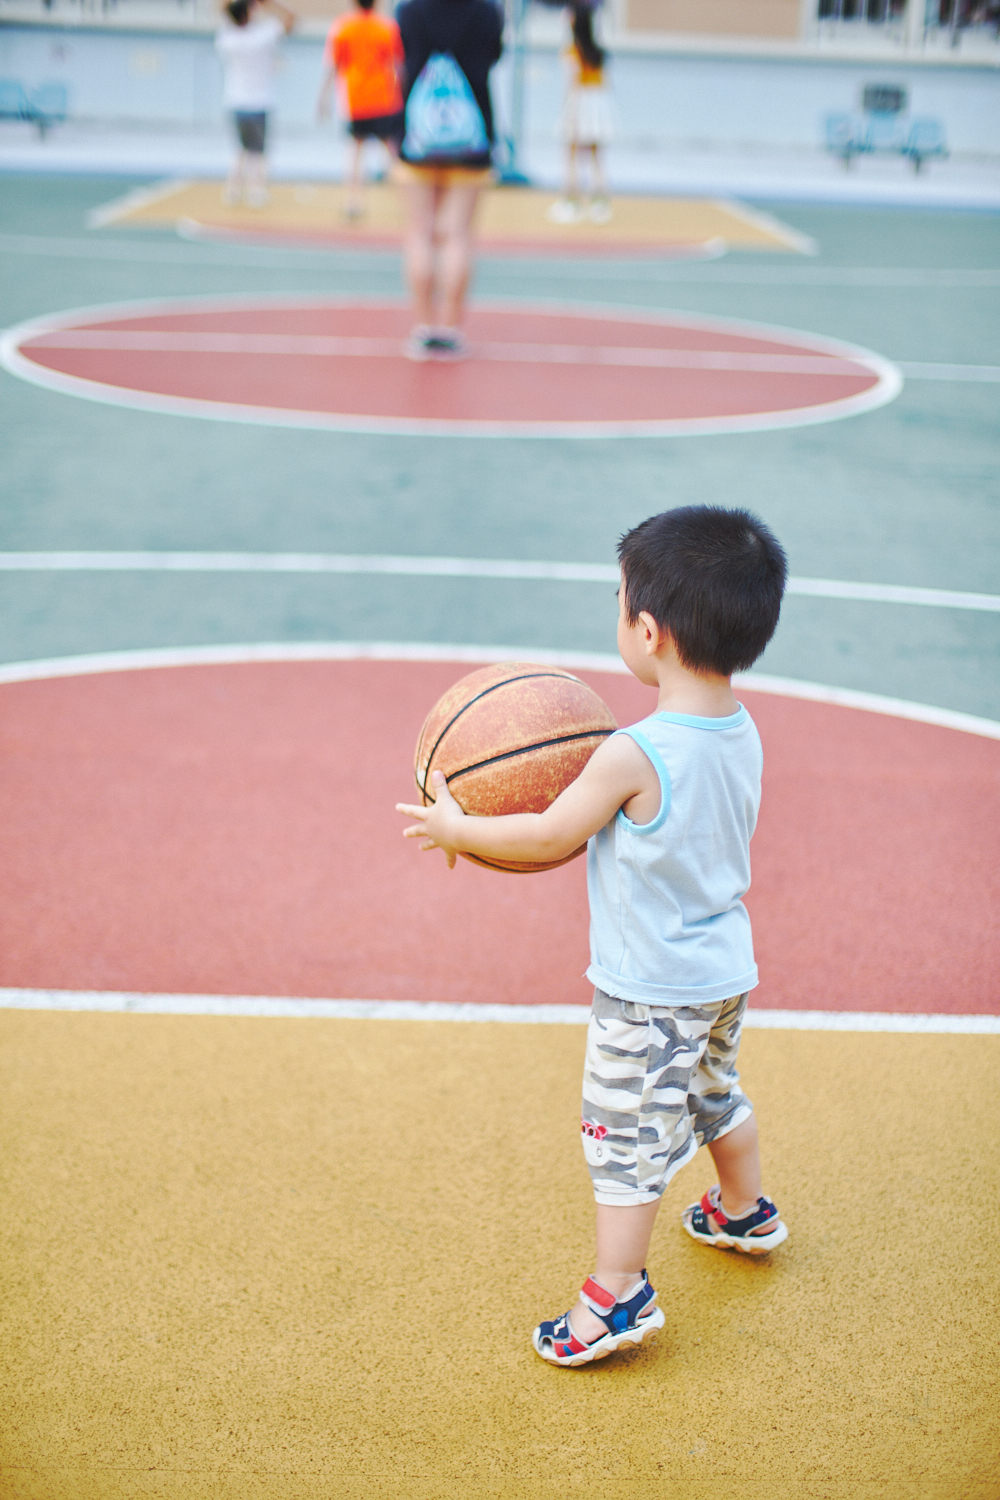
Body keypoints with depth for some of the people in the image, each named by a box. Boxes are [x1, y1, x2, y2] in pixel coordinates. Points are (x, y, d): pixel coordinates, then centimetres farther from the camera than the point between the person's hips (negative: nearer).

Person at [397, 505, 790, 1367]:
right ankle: (746, 1214, 50)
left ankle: (617, 1296, 17)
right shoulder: (741, 732, -5)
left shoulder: (633, 755, -29)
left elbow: (551, 835, -17)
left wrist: (456, 827, -5)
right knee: (713, 1093, 29)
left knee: (628, 1133, 5)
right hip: (726, 971, 8)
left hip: (652, 991, -8)